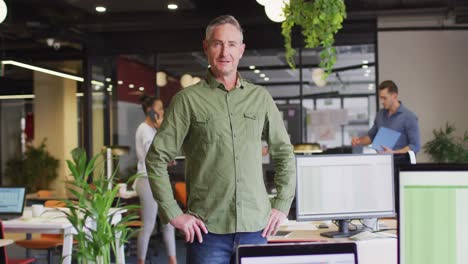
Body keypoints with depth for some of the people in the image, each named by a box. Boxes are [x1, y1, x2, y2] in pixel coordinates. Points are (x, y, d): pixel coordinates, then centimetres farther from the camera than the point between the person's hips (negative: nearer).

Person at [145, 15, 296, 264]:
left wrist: (282, 205, 7)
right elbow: (156, 158, -2)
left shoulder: (260, 97, 7)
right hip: (208, 228, -3)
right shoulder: (187, 99, -2)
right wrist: (173, 214, -7)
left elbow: (284, 152, 15)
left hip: (256, 226, 3)